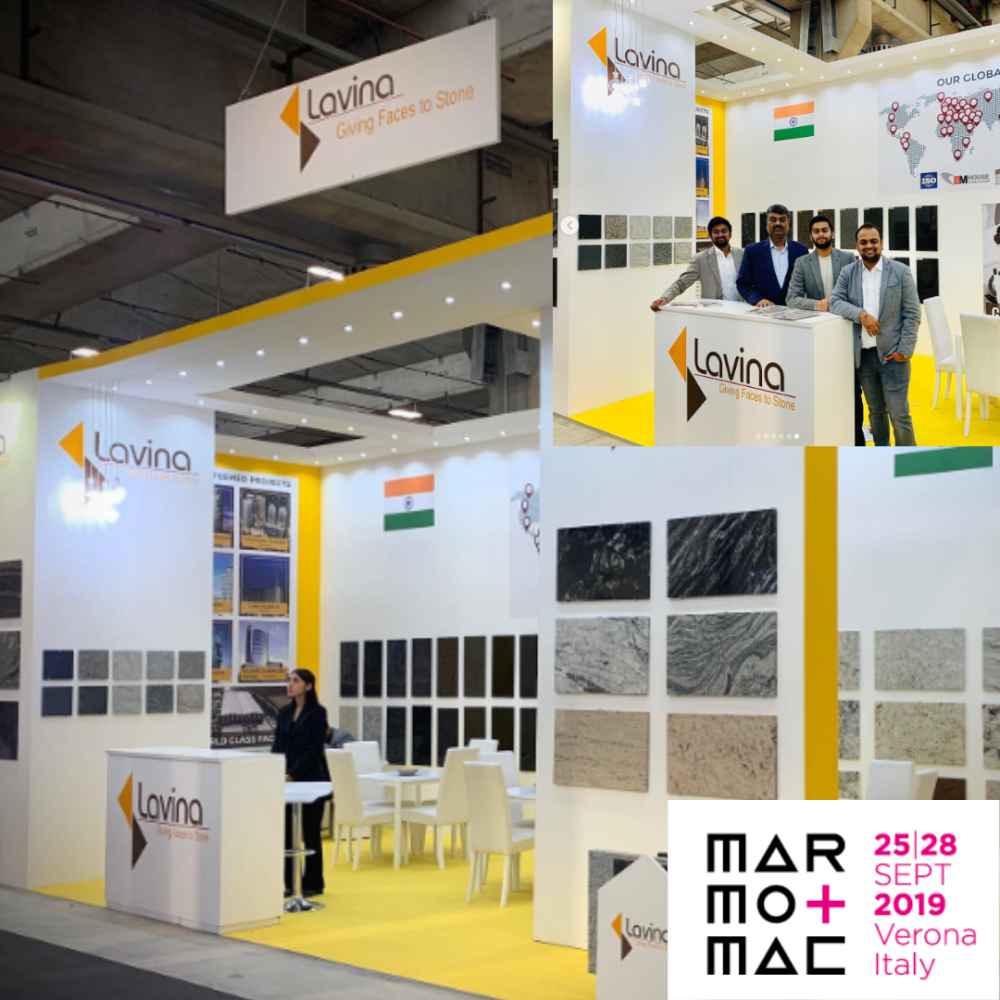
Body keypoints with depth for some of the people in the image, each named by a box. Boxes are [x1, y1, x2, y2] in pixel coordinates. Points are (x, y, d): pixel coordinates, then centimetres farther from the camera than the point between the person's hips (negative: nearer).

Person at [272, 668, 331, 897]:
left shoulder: (317, 712, -9)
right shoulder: (284, 713, 10)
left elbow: (314, 750, -14)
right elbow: (278, 746, 9)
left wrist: (293, 774, -19)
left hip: (311, 780, -6)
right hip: (288, 780, 6)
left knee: (310, 832, 1)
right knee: (287, 831, 5)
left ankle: (313, 883, 11)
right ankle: (290, 882, 14)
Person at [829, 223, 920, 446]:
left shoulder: (900, 271, -2)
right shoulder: (848, 272, 6)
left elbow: (912, 314, -3)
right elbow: (835, 302, -3)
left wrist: (904, 350, -10)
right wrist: (861, 314, -20)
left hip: (891, 353, -3)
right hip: (863, 354, 3)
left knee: (899, 414, -4)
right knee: (875, 412, 14)